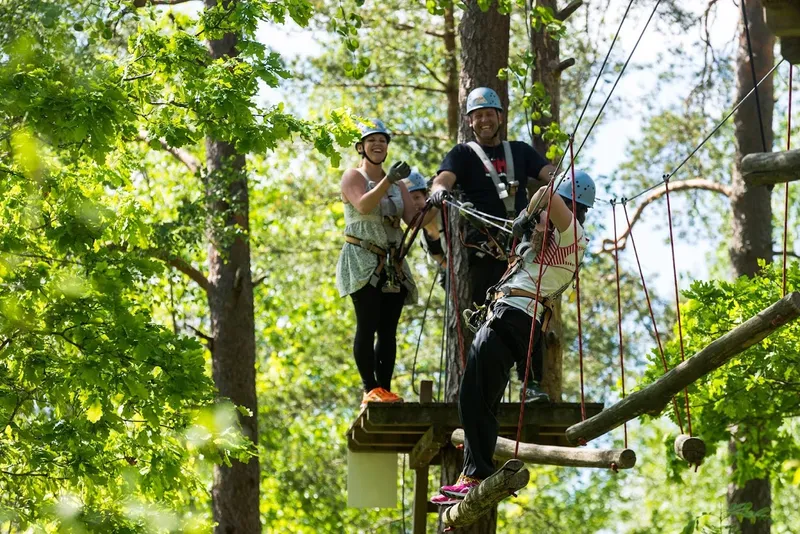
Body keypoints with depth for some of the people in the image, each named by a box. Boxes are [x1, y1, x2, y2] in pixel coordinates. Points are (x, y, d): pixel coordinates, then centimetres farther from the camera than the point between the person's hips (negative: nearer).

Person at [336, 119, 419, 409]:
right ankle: (370, 389, -16)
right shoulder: (353, 177, 1)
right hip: (362, 261, -6)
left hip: (392, 264, 6)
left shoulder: (396, 183, 19)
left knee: (388, 330, 1)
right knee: (368, 326, -13)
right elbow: (363, 205, -19)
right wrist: (387, 181, -31)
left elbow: (413, 219, 10)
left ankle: (385, 388, 0)